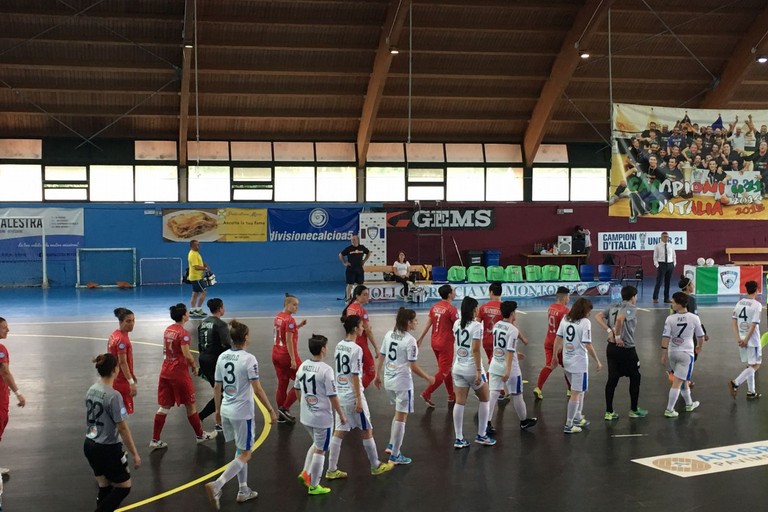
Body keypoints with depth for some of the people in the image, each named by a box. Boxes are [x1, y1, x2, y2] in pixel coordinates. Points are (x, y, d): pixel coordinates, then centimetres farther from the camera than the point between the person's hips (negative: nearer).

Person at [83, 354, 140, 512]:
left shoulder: (91, 390, 2)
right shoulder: (113, 395, -22)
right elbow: (122, 429, -19)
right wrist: (135, 454, -12)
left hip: (89, 446, 8)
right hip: (107, 449, -8)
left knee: (105, 488, 18)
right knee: (124, 487, 9)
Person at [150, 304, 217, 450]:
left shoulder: (168, 330, 8)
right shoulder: (183, 332, -16)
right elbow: (187, 354, -22)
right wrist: (194, 365, -4)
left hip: (165, 371, 7)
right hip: (179, 372, -7)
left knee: (164, 406, 11)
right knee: (190, 405, 8)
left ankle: (155, 440, 10)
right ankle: (200, 435, 22)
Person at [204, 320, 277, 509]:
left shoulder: (222, 357, 2)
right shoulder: (248, 359, -16)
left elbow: (217, 387, 9)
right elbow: (257, 389, -16)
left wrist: (218, 410, 21)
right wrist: (271, 410, -8)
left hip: (226, 410, 7)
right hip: (242, 412, -7)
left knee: (240, 451, 21)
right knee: (244, 455, 3)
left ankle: (243, 491, 27)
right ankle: (216, 486, -13)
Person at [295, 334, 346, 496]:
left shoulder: (302, 366, 0)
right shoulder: (326, 370, -21)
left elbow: (297, 390, 12)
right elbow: (332, 396, -17)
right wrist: (341, 415, -6)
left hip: (306, 416, 7)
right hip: (322, 417, -7)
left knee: (317, 445, 27)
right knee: (320, 451, 8)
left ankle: (305, 473, 24)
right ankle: (314, 486, 16)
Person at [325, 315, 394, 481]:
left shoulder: (339, 346, 6)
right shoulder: (356, 349, -18)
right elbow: (355, 376, -19)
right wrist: (359, 399, -15)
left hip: (340, 395, 8)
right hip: (352, 396, -7)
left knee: (339, 432, 9)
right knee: (366, 431, 8)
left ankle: (332, 470, 10)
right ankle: (376, 466, 20)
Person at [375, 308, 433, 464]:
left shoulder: (389, 335, 3)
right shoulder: (410, 340, -17)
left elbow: (381, 357, 9)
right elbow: (413, 366, -17)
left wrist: (378, 375, 20)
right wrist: (428, 378, -3)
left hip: (388, 380, 7)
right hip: (402, 382, -7)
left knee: (399, 413, 25)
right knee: (401, 418, 2)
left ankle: (392, 445, 28)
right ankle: (395, 456, 5)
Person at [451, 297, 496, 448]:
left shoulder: (457, 324, 5)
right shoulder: (476, 325, -15)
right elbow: (475, 350, -20)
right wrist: (479, 371, -19)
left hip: (458, 368, 6)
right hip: (472, 369, -6)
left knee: (460, 402, 5)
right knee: (484, 399, 13)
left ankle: (459, 439, 4)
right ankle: (481, 435, 15)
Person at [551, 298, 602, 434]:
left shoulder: (565, 319, 3)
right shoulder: (585, 322, -15)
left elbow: (558, 339, 6)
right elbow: (588, 345, -16)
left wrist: (554, 356, 14)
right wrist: (597, 361, -6)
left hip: (567, 361, 7)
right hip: (579, 362, -7)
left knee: (579, 391, 24)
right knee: (576, 393, 2)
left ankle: (578, 418, 33)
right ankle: (568, 425, 5)